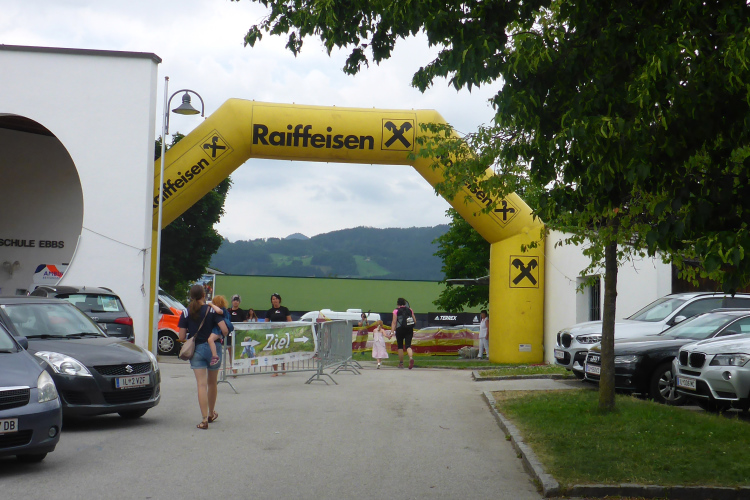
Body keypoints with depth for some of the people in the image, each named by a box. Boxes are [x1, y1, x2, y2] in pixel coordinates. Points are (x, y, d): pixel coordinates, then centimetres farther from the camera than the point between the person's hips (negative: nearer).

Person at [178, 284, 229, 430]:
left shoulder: (186, 313, -2)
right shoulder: (212, 310, -5)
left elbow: (181, 337, -3)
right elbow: (225, 330, -13)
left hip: (196, 350, 0)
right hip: (213, 348, 0)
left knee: (201, 384, -3)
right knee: (212, 383, 18)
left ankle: (204, 419, -12)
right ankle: (211, 414, 33)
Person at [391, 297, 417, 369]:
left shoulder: (396, 311, 0)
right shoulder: (410, 310, 9)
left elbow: (394, 322, -8)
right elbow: (415, 321, 8)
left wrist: (392, 331, -11)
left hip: (400, 330, -2)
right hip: (409, 330, 2)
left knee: (400, 346, 10)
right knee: (408, 345, 0)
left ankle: (401, 363, 15)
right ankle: (411, 358, -28)